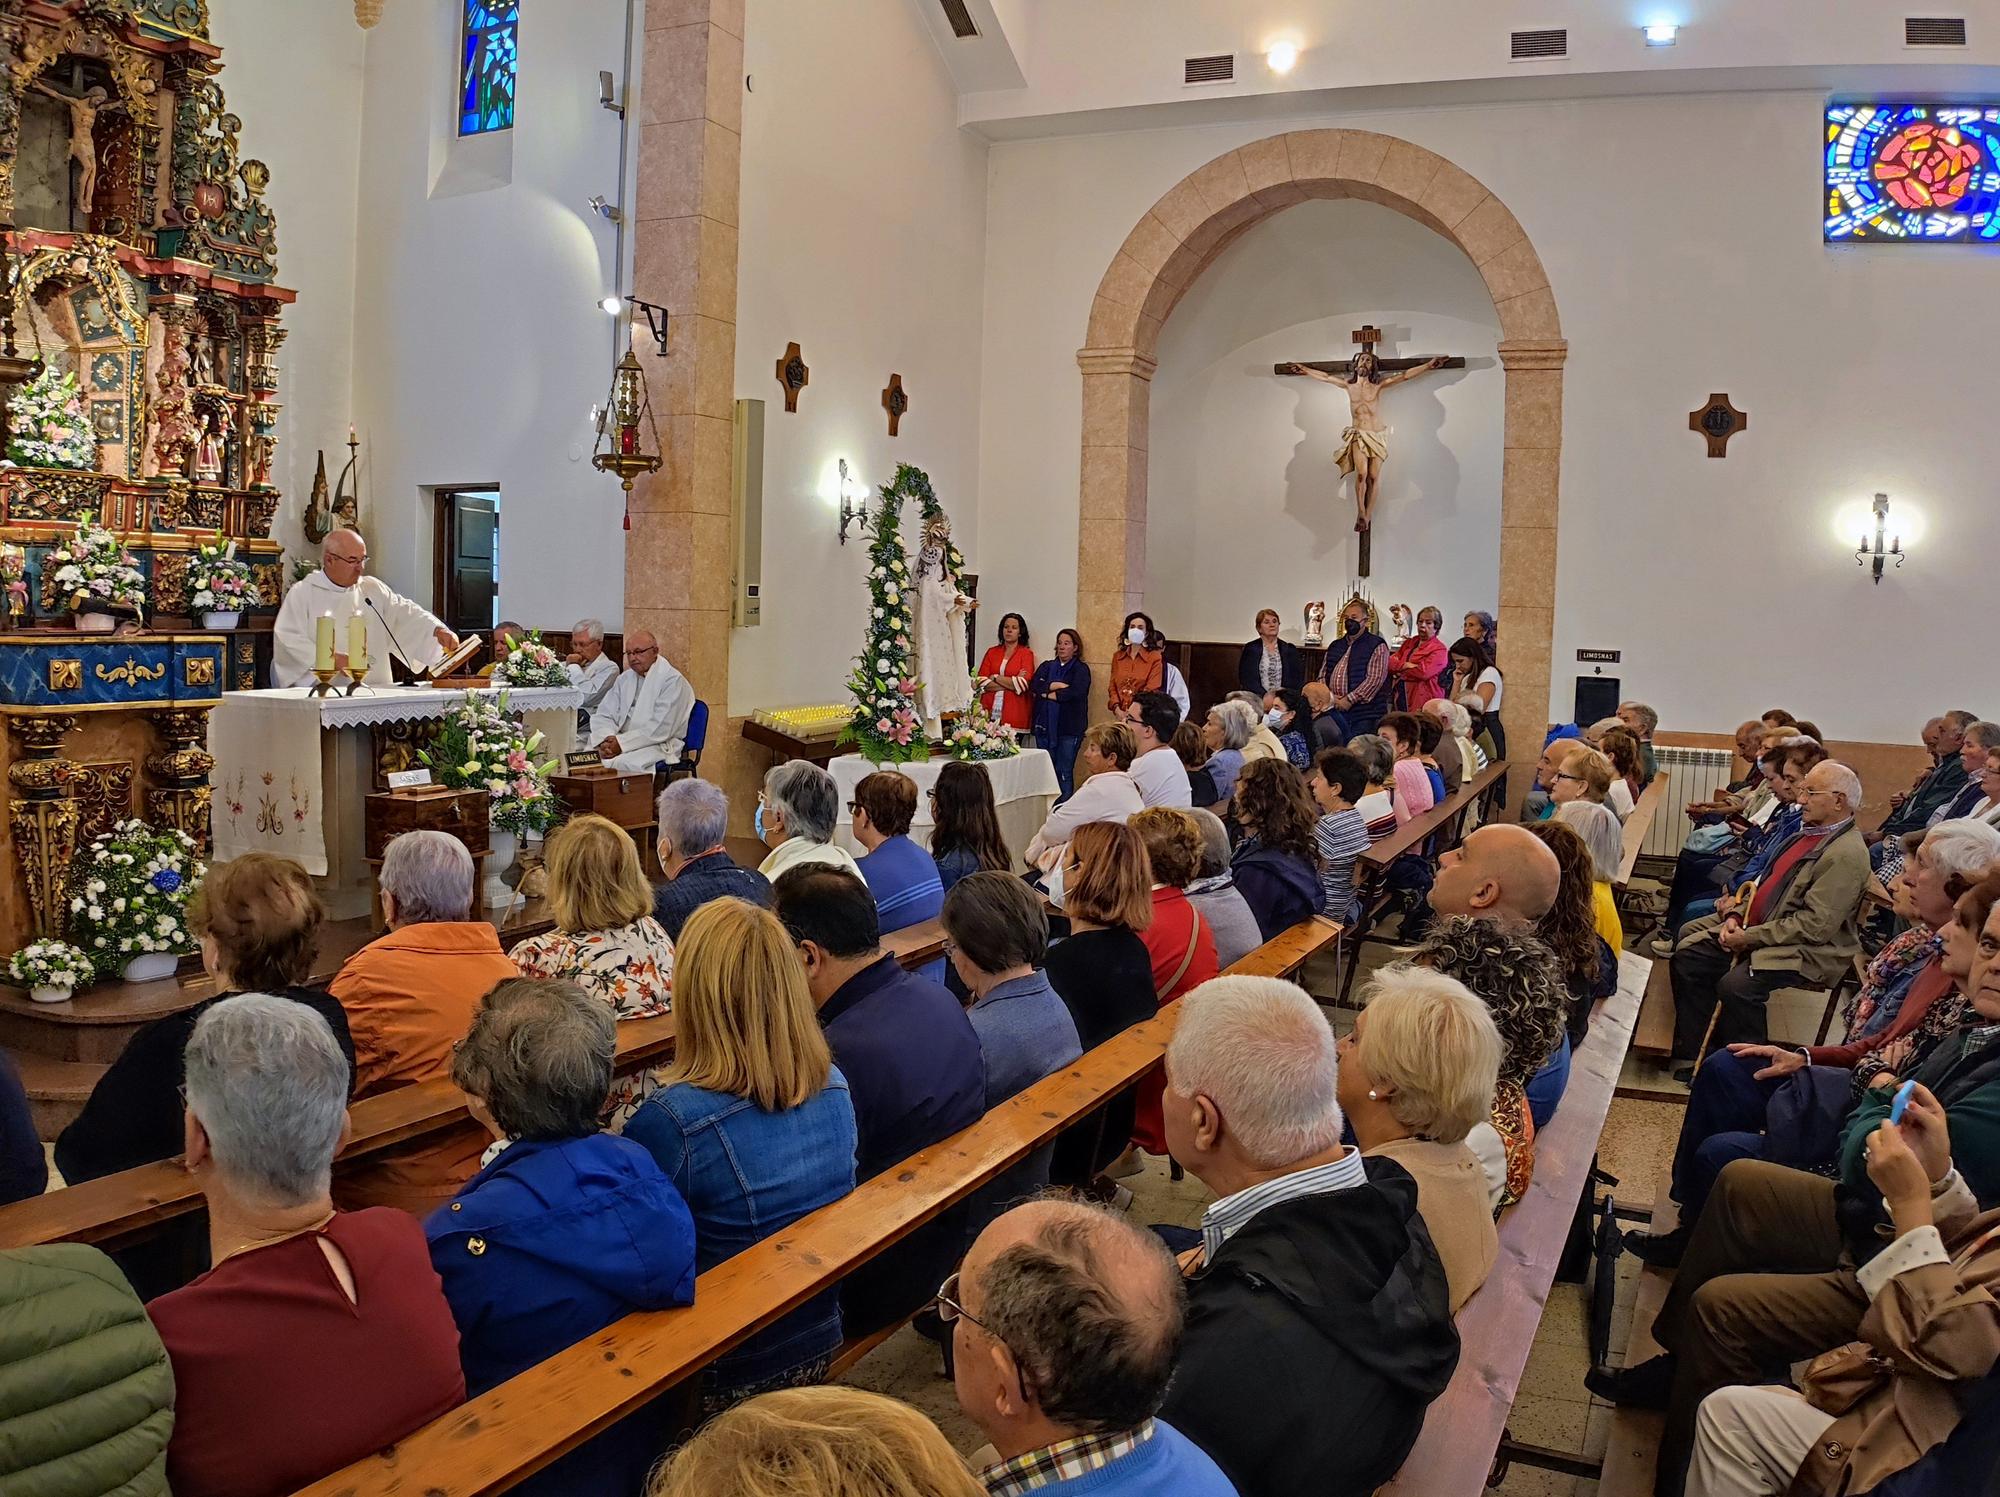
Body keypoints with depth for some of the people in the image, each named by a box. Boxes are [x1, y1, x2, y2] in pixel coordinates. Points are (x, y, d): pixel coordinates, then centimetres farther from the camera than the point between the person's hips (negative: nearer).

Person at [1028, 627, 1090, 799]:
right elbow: (1033, 686, 1)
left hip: (1069, 728, -4)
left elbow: (1076, 692, -15)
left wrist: (1047, 694, -6)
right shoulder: (1046, 666, 17)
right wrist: (1055, 685, -12)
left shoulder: (1081, 669, 3)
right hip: (1045, 725, 4)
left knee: (1064, 773, -6)